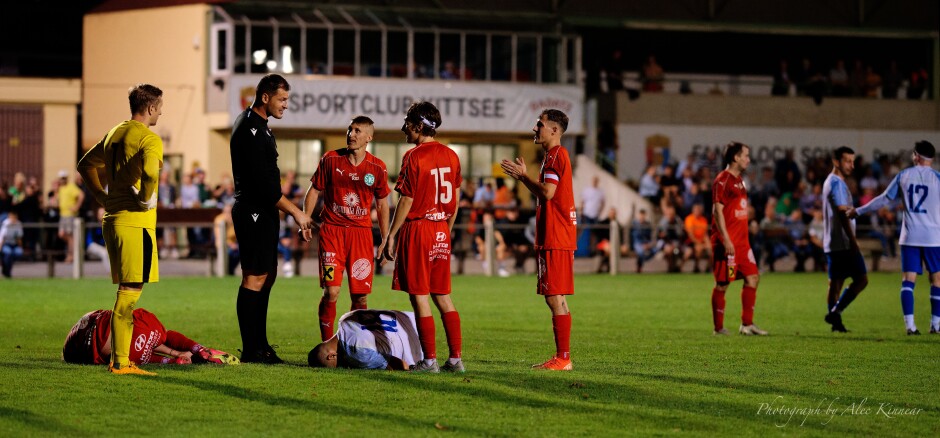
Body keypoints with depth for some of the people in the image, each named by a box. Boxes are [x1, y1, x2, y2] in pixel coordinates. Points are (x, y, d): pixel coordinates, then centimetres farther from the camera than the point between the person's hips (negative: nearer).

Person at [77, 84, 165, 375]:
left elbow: (85, 165, 26)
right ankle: (119, 362, -8)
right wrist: (146, 198, -14)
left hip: (112, 220, 9)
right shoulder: (149, 138, -11)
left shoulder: (114, 134, 15)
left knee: (126, 291, 14)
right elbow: (150, 172, -31)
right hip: (136, 222, -9)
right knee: (130, 291, -6)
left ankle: (121, 360, 16)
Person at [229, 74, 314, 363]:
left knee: (267, 275, 13)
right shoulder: (250, 130, -17)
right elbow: (262, 182, -22)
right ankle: (251, 351, -7)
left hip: (263, 211, 11)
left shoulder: (258, 125, 16)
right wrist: (294, 211, -17)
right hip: (254, 211, -11)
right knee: (255, 277, -9)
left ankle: (260, 345, 18)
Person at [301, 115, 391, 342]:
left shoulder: (377, 168, 3)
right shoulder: (330, 159, 1)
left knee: (360, 296, 1)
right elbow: (314, 191, 8)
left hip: (362, 232, 1)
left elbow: (382, 205, 12)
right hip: (332, 229, -1)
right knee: (331, 291, -11)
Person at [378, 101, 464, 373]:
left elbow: (407, 201, -12)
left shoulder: (414, 157, -11)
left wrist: (391, 236, -6)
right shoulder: (450, 155, 9)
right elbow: (455, 200, 12)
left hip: (416, 229, -7)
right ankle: (456, 358, 8)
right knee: (443, 297, 11)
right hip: (441, 233, 7)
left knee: (419, 297, -2)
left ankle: (430, 360, -2)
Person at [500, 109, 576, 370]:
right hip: (554, 238, 11)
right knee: (555, 299, 12)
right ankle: (561, 357, 15)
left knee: (555, 298, -9)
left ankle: (563, 358, -9)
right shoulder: (554, 155, 21)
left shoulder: (555, 155, -12)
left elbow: (547, 192, -21)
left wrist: (522, 176, -11)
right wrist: (523, 177, 19)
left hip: (556, 239, -11)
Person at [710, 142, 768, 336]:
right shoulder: (722, 180, -11)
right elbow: (718, 211, -16)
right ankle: (719, 327, 4)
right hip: (727, 242, -9)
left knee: (752, 278, 4)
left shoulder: (738, 180, 17)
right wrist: (726, 240, -21)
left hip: (741, 240, 9)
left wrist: (743, 238, 19)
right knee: (723, 284, -3)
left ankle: (747, 324, 9)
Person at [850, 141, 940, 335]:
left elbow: (884, 199, 10)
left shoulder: (903, 176, 5)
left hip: (910, 237, 2)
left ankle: (910, 324, -11)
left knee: (908, 280, 0)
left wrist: (858, 211, 22)